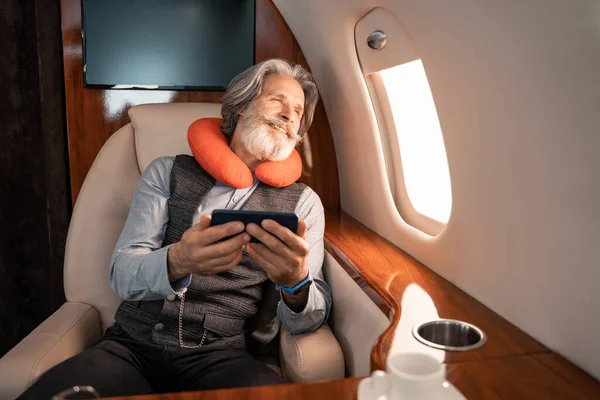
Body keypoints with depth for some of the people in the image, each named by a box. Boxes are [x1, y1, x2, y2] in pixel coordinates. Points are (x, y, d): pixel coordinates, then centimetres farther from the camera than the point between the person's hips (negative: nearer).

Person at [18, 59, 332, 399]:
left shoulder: (302, 201, 5)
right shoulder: (167, 172, 7)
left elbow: (310, 320, -3)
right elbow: (122, 275, -3)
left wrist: (296, 281, -27)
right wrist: (177, 261, -27)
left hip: (223, 358, 0)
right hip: (133, 345, 1)